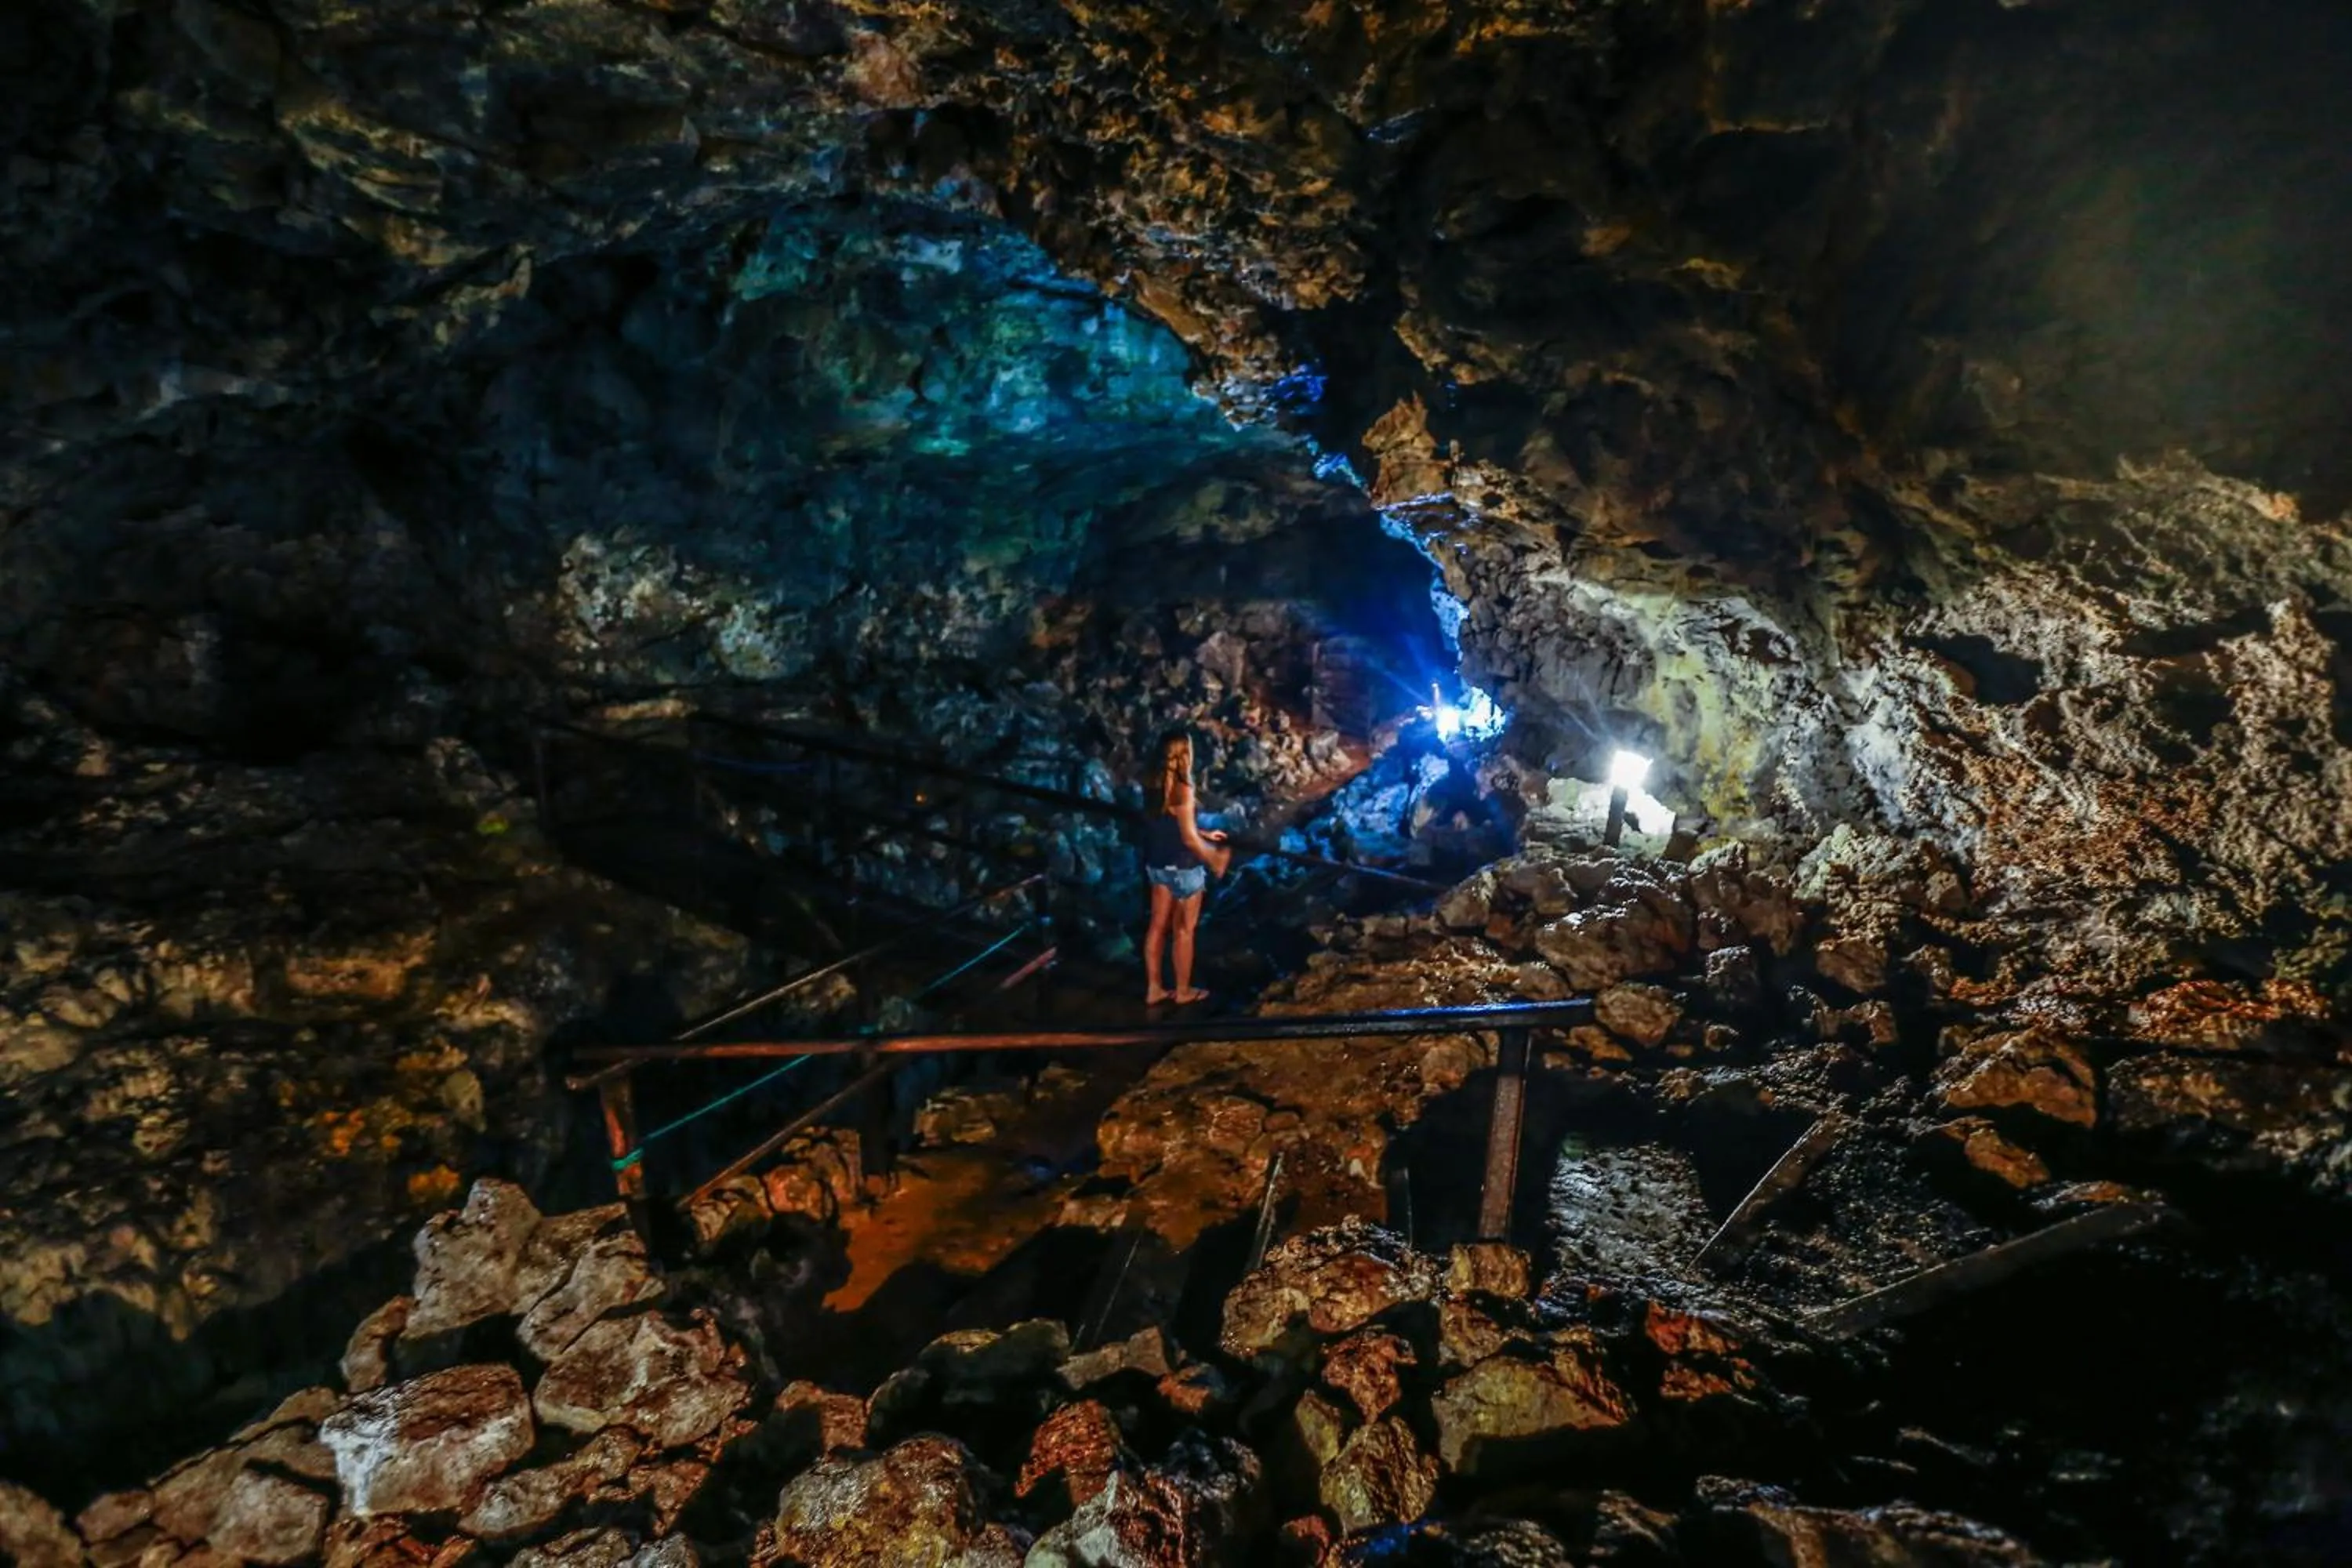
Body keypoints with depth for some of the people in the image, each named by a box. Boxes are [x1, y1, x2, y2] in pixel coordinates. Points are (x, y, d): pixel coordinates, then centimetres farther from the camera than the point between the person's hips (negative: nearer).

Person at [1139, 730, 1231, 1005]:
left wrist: (1205, 834, 19)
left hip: (1157, 864, 7)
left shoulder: (1154, 783, 1)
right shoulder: (1181, 789, -24)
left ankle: (1153, 988, 23)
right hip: (1182, 867, -7)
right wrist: (1214, 860, -7)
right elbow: (1189, 839, -22)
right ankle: (1183, 990, 22)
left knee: (1158, 925, 15)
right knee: (1184, 930, 8)